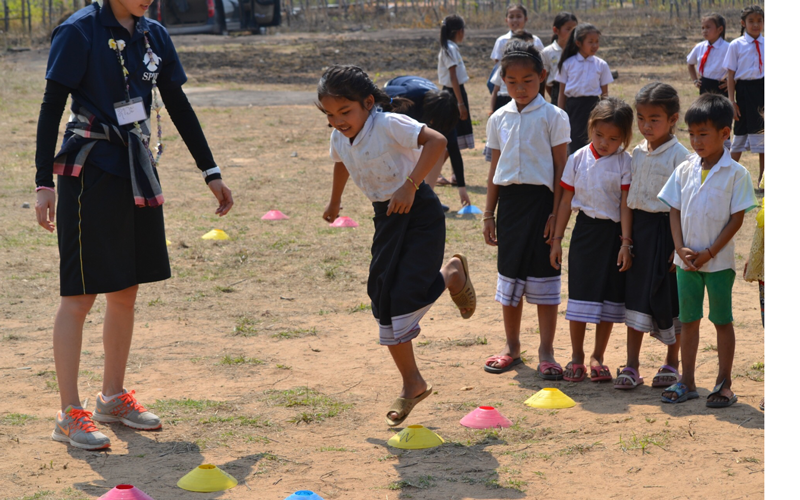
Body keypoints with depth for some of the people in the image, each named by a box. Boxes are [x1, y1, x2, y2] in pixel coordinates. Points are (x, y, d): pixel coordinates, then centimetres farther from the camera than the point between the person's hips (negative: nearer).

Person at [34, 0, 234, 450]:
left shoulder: (154, 36, 7)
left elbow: (179, 107, 14)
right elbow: (52, 108, -11)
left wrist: (212, 172, 14)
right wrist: (44, 183, -15)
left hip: (137, 172, 7)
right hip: (90, 173, -7)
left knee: (126, 292, 13)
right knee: (80, 295, -4)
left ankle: (113, 397, 27)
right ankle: (70, 415, 1)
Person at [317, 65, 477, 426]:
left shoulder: (389, 126, -21)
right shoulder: (339, 139, 2)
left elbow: (437, 141, -32)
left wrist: (411, 184, -34)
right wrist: (335, 201, 39)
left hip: (419, 212, -7)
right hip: (386, 218, 7)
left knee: (411, 292, -18)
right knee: (384, 302, 1)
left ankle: (452, 273, 18)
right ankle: (412, 384, 11)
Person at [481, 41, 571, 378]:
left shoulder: (553, 117, -4)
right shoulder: (499, 119, 8)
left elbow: (560, 169, -5)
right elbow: (495, 169, 13)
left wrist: (556, 214, -11)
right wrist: (489, 214, 11)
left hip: (541, 199, -4)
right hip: (509, 200, 4)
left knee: (544, 276, -1)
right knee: (509, 274, 10)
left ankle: (546, 352, 6)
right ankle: (512, 347, 22)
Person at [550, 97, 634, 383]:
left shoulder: (625, 162, -6)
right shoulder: (578, 159, 1)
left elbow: (625, 204, -7)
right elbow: (566, 201, 6)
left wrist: (626, 243, -12)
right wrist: (557, 239, 5)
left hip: (613, 233, -1)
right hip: (585, 230, 1)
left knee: (609, 298, 5)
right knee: (580, 295, 2)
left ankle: (598, 357, 18)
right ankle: (576, 357, 14)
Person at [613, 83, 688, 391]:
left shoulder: (679, 156, -11)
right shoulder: (638, 154, 8)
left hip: (667, 229, -6)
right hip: (639, 227, 6)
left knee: (669, 298, 4)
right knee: (636, 293, 7)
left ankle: (671, 364, 19)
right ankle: (631, 366, 12)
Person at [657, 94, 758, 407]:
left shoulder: (736, 174, -9)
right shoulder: (685, 170, 3)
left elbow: (736, 219, -10)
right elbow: (674, 211, 5)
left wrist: (710, 253, -14)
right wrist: (681, 248, -8)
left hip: (719, 261, -4)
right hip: (687, 260, 4)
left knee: (722, 320, 5)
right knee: (688, 320, 10)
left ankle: (724, 384, 13)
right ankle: (687, 383, 18)